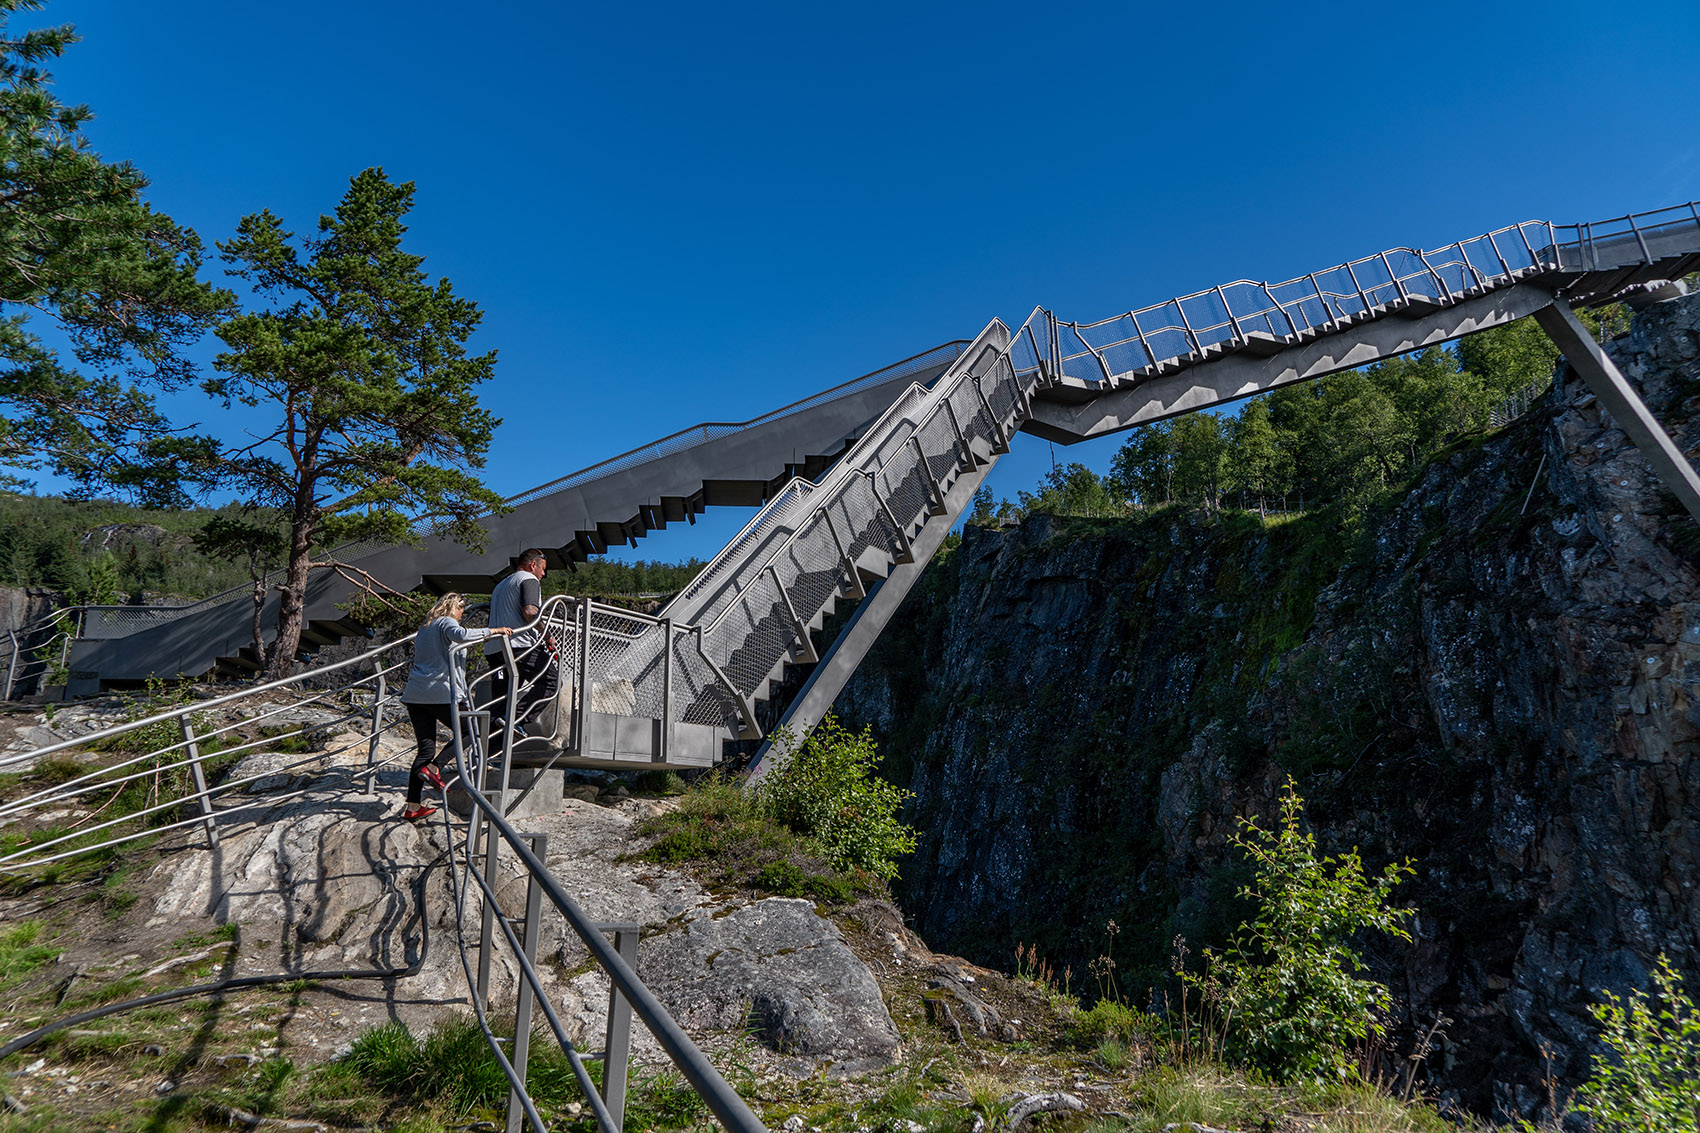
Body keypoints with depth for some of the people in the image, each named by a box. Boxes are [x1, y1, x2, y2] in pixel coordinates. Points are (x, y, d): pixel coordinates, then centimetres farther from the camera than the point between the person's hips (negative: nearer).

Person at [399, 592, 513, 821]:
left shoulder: (424, 629, 25)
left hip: (414, 695, 8)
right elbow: (461, 635, -23)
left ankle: (413, 807, 6)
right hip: (441, 694, -8)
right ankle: (432, 768, -7)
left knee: (426, 747, 8)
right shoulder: (447, 623, 0)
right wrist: (491, 631, -16)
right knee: (469, 732, 9)